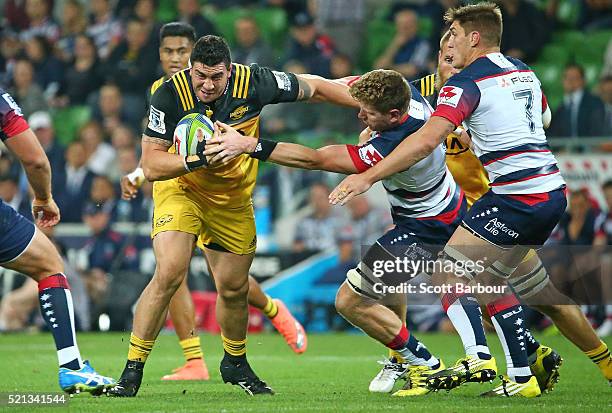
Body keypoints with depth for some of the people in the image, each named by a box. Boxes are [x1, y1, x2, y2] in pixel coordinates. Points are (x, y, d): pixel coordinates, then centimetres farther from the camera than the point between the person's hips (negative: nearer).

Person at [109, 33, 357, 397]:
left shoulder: (252, 82, -21)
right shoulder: (171, 94, -26)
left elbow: (314, 88, -6)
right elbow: (151, 165, -25)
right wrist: (197, 160, -40)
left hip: (233, 199, 3)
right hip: (180, 189, -3)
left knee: (234, 289, 9)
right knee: (169, 273, -22)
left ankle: (235, 362, 38)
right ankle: (133, 370, -13)